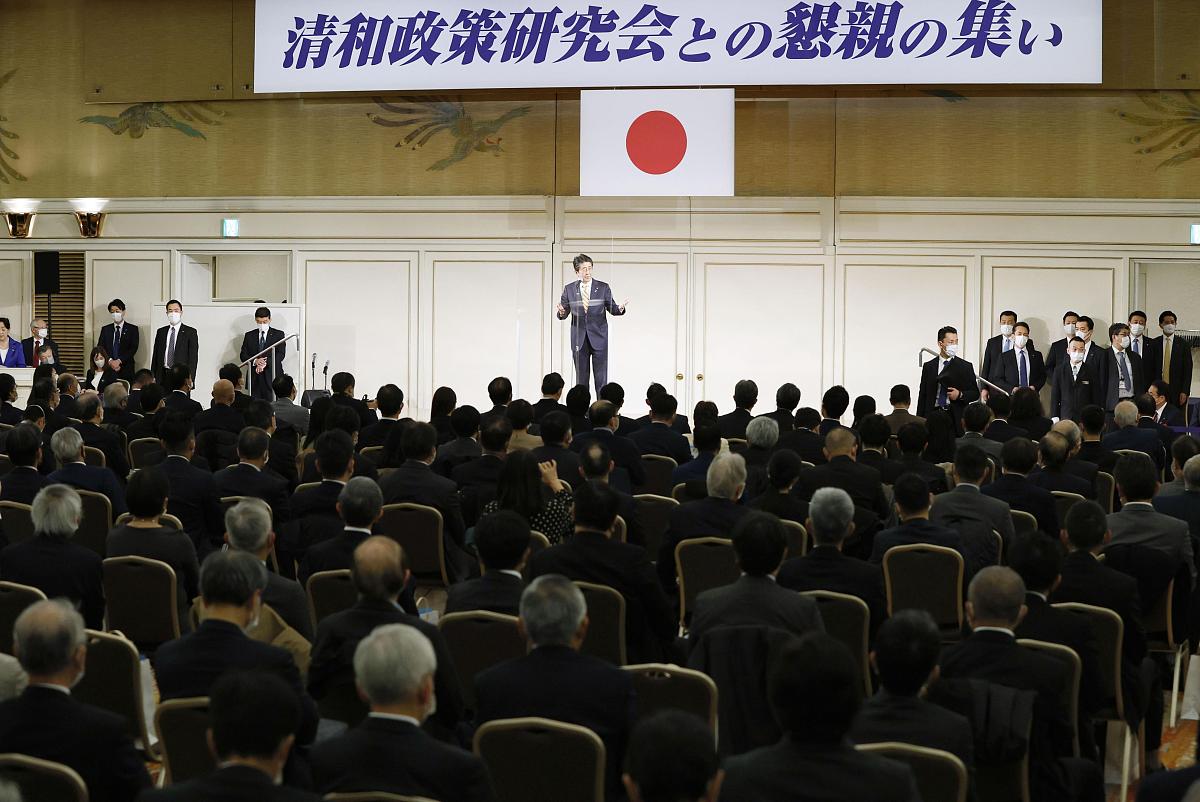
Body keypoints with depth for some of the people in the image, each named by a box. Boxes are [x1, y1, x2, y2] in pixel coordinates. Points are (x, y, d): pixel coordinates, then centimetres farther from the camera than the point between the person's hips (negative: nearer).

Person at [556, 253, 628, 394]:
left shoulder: (603, 288, 1)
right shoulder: (569, 289, 4)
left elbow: (611, 308, 4)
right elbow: (564, 313, 6)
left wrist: (620, 309, -19)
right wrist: (561, 312, -18)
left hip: (598, 339, -1)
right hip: (579, 340, 1)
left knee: (601, 378, -3)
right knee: (581, 379, 6)